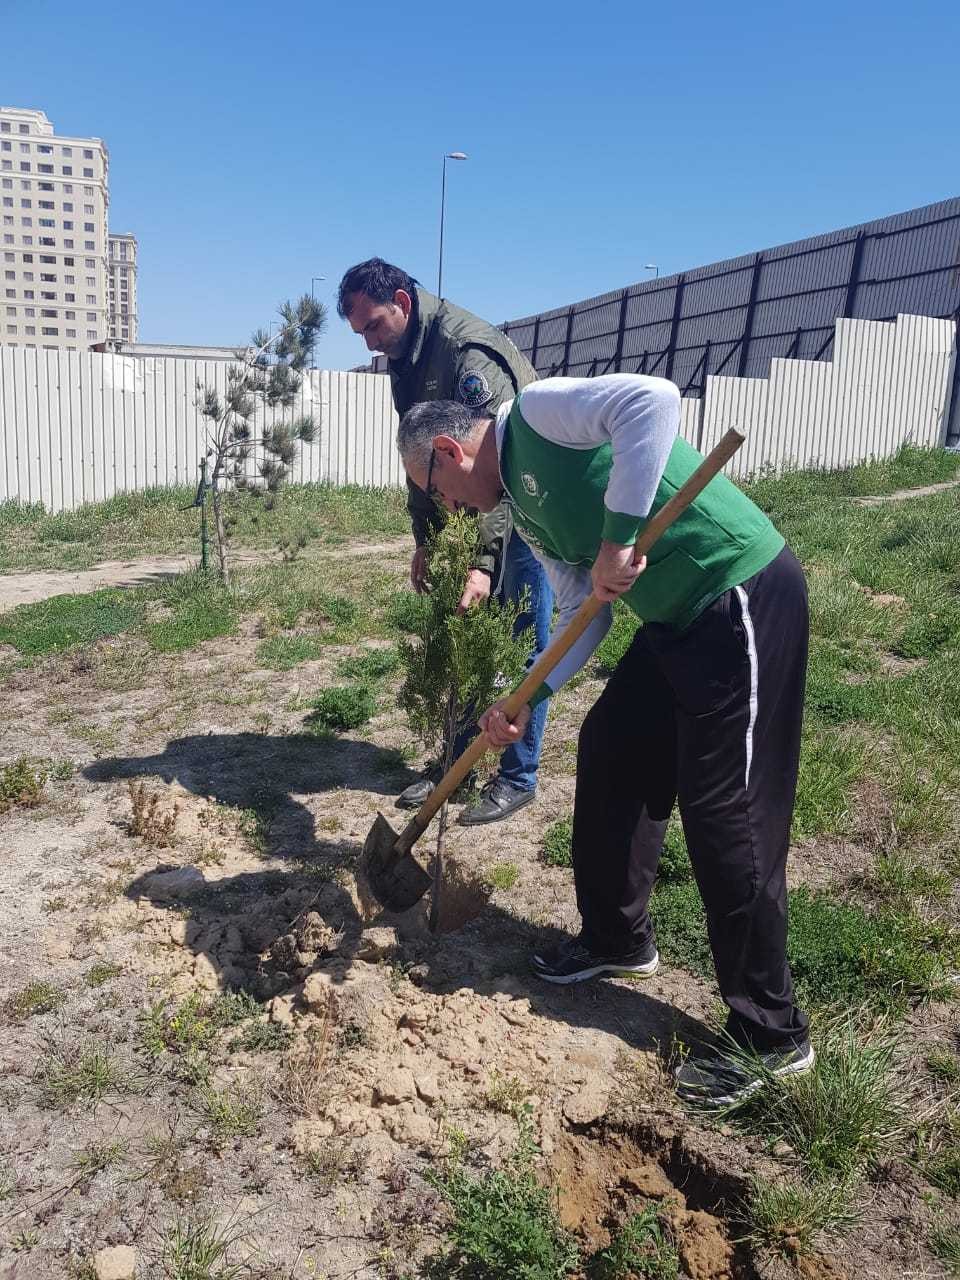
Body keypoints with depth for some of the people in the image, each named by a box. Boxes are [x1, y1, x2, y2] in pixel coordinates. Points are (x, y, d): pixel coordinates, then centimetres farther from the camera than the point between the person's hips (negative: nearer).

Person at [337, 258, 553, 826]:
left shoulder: (469, 350, -24)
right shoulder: (407, 360, 5)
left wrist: (484, 562, -38)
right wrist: (425, 539, 8)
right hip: (476, 513, 9)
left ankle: (518, 779, 10)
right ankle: (456, 761, 24)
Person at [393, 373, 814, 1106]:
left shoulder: (538, 410, -10)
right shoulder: (525, 511, 15)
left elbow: (654, 398, -28)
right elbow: (584, 616, 14)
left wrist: (618, 537, -29)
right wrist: (526, 700, 4)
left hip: (744, 596, -10)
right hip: (677, 618, 10)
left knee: (723, 812, -5)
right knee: (610, 755, 15)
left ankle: (772, 1034, 12)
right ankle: (618, 939, 35)